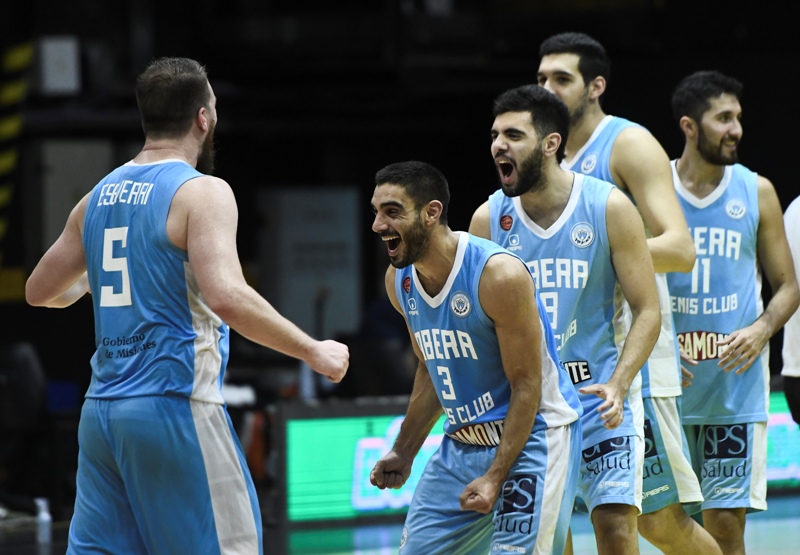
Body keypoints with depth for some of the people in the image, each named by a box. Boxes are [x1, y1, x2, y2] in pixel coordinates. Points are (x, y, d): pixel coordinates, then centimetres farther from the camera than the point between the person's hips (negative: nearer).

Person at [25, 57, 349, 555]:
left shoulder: (100, 196, 13)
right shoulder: (202, 192, -9)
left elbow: (41, 291, 22)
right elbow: (227, 297, -23)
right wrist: (314, 352, -14)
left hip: (102, 412, 7)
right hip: (175, 403, -7)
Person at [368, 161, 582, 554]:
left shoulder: (499, 275, -23)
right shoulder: (399, 281, 0)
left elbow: (527, 387, -19)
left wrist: (495, 477, -23)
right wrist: (403, 453, 11)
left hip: (530, 436, -7)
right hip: (463, 443, 7)